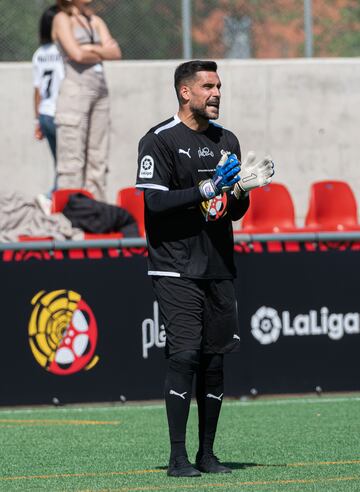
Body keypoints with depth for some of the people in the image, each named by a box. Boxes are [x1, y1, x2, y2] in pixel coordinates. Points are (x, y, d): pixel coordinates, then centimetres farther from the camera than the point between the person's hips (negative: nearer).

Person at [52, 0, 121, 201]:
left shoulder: (96, 21, 17)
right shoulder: (62, 19, 0)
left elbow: (116, 53, 5)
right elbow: (77, 54, -13)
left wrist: (90, 49, -8)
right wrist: (103, 52, 2)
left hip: (100, 90, 6)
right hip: (75, 91, -6)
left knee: (98, 158, 4)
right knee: (73, 159, -9)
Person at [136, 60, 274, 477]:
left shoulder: (226, 141, 16)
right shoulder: (160, 141, -4)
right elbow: (156, 201, -14)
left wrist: (242, 190, -4)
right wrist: (208, 189, -18)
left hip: (219, 268, 6)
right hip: (177, 269, -6)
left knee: (215, 360, 5)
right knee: (184, 356, -12)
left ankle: (207, 454, 13)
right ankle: (178, 457, -9)